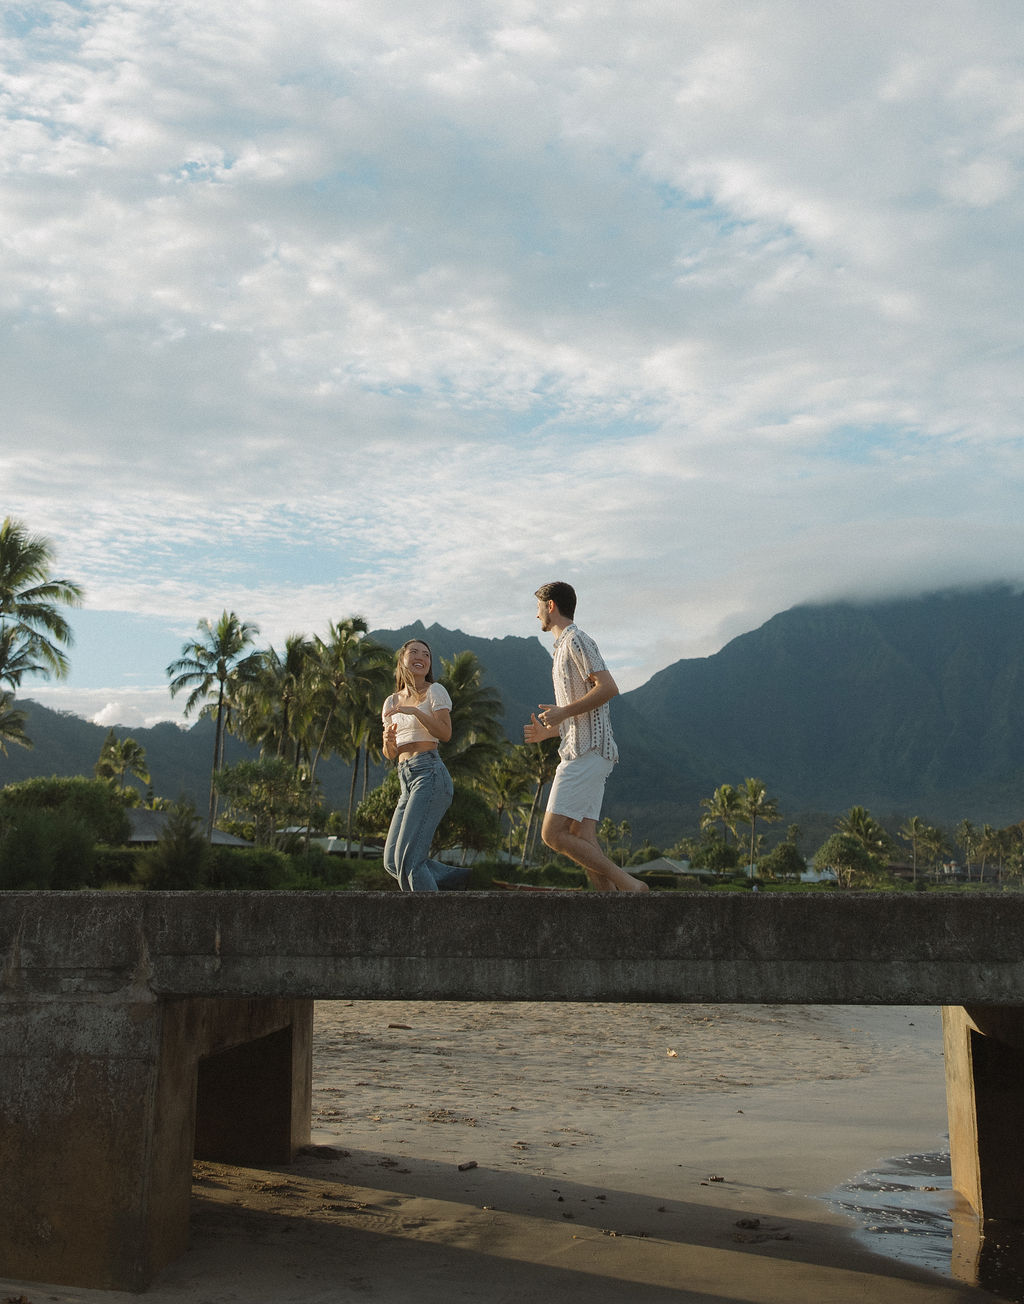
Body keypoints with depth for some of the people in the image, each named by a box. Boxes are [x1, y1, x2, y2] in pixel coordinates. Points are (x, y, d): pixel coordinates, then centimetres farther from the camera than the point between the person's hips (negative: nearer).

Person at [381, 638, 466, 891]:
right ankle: (459, 878, 16)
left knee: (408, 858, -18)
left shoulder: (434, 691, 3)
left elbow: (445, 734, -10)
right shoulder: (392, 702, 20)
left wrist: (415, 711, -19)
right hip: (406, 780, 8)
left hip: (430, 775, -7)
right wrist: (388, 740, -4)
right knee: (392, 862, 4)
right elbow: (391, 754, 18)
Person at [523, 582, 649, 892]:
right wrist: (547, 732, 20)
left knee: (553, 834, -13)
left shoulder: (576, 640, -6)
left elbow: (608, 688, -18)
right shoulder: (564, 646, 25)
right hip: (582, 752, 10)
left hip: (586, 752, -10)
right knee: (583, 840, 2)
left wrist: (563, 712, -16)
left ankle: (629, 884, -13)